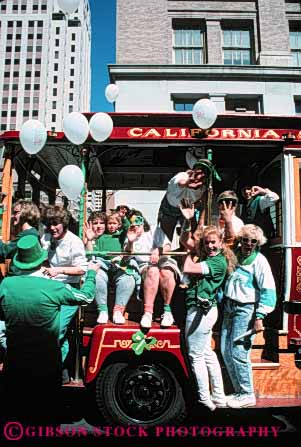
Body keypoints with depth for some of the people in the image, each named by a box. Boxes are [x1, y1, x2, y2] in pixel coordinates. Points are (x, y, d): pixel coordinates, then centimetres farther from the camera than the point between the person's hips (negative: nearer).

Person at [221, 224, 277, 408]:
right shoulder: (234, 254, 12)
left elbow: (268, 290, -12)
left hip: (246, 310, -6)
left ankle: (248, 395, 11)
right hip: (229, 307, 7)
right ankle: (239, 391, 22)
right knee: (226, 352, 7)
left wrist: (259, 317, -17)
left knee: (238, 353, -6)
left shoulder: (260, 260, -6)